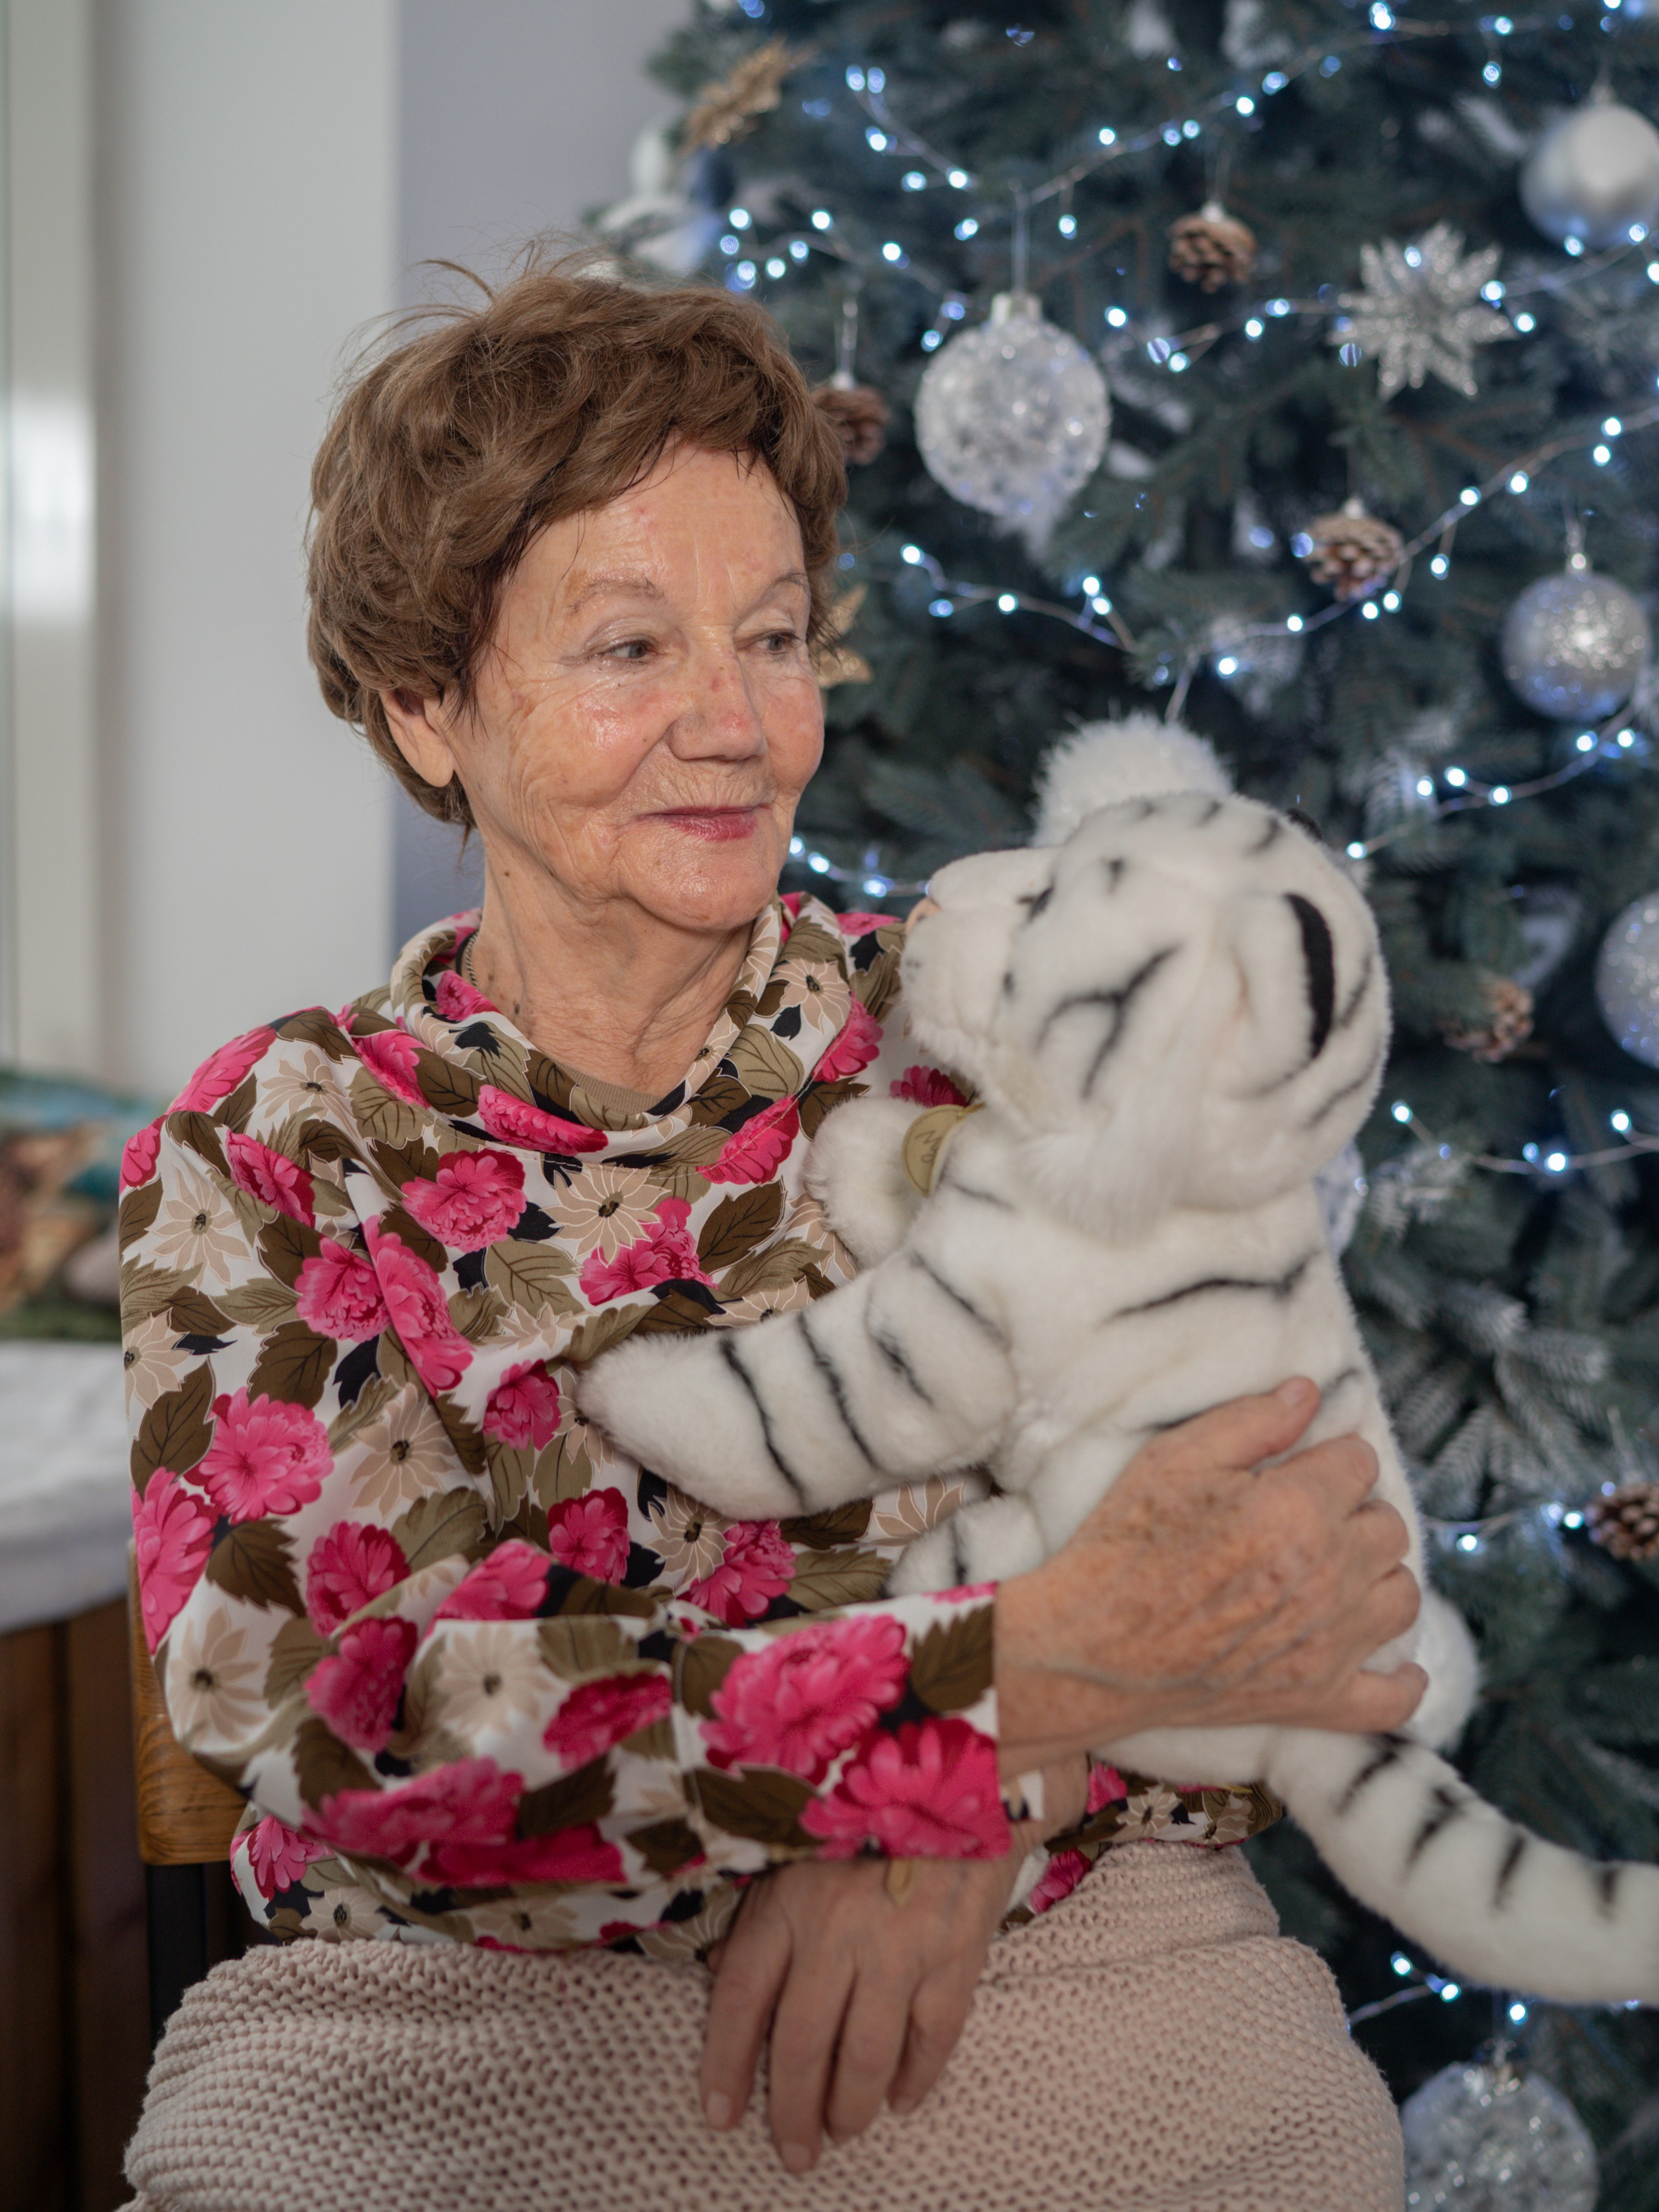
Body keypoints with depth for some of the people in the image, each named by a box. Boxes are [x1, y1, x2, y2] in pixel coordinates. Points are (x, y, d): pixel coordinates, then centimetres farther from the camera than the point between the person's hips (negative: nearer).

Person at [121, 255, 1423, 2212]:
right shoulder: (270, 1157, 4)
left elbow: (1295, 1567, 7)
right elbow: (321, 1708, -11)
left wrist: (957, 1816, -12)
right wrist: (1022, 1673, -19)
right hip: (461, 2039, 0)